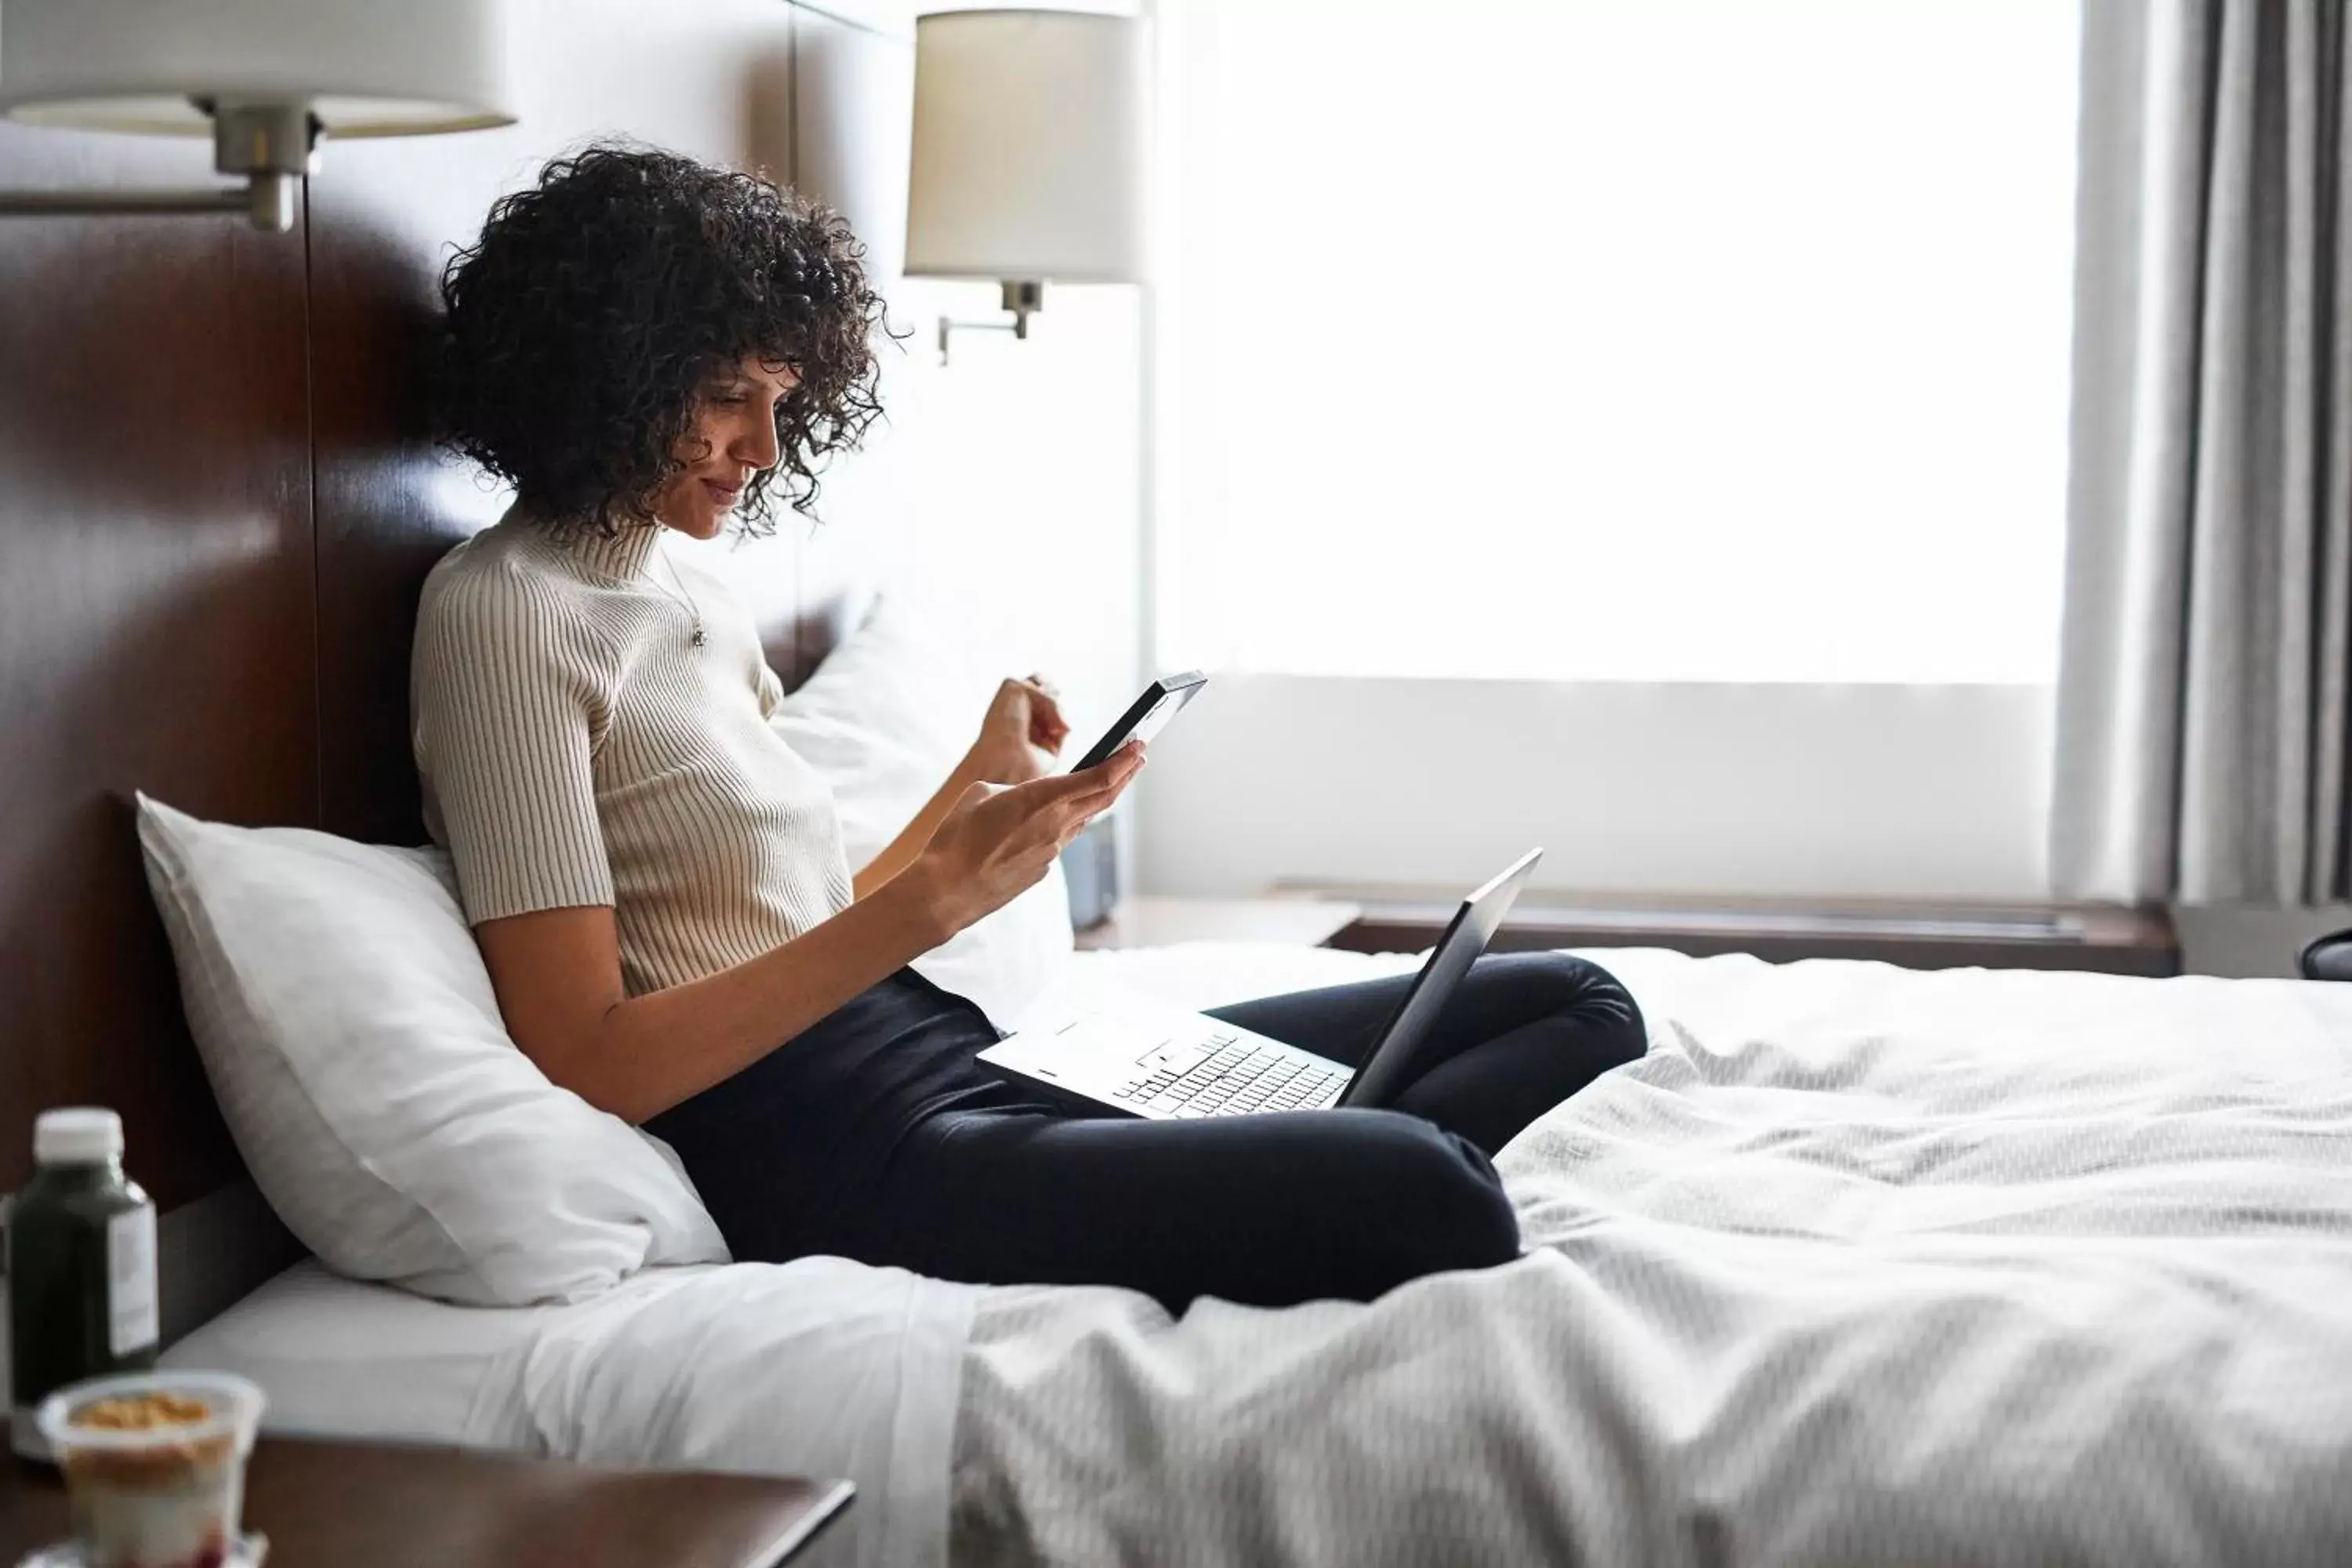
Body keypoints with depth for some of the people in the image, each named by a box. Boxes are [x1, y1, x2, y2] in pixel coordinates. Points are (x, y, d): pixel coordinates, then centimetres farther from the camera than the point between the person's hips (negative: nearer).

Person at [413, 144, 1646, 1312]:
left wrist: (983, 778, 12)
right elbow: (589, 1064, -15)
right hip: (827, 1154, -10)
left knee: (1576, 1009, 1)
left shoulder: (689, 598, 21)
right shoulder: (501, 617, -6)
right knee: (1424, 1198, -34)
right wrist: (936, 898, -18)